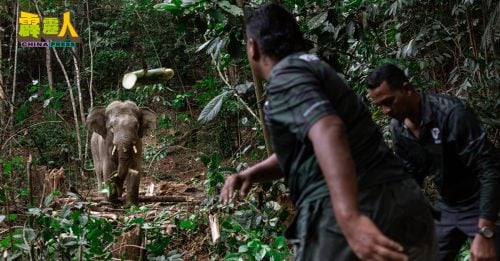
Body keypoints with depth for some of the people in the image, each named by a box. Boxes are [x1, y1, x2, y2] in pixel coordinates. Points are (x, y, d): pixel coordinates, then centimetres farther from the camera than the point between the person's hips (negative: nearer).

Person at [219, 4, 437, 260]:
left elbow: (328, 132, -26)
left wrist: (349, 218, -35)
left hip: (360, 226, -9)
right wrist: (251, 174, 18)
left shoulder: (286, 77, -7)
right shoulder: (312, 68, 23)